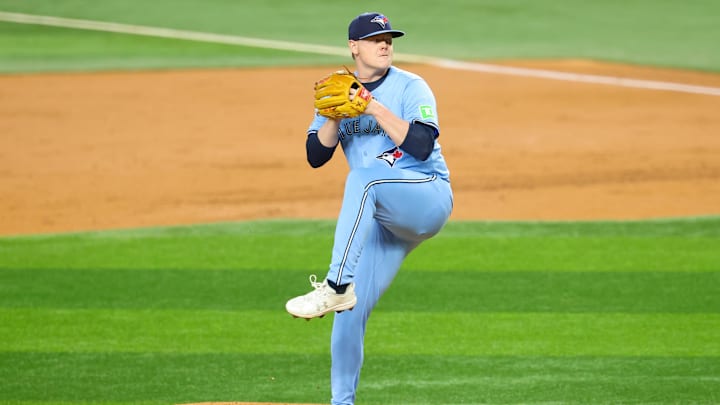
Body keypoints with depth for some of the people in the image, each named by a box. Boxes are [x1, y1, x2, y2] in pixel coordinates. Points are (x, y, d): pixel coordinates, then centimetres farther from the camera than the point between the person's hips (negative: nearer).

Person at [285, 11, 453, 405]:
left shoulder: (411, 88, -3)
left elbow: (422, 146, -18)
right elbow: (316, 156, 3)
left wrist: (376, 109, -21)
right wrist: (334, 115, -14)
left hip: (428, 198, -5)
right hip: (381, 216, 5)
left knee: (364, 177, -36)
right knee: (351, 310, -3)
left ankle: (336, 285, -41)